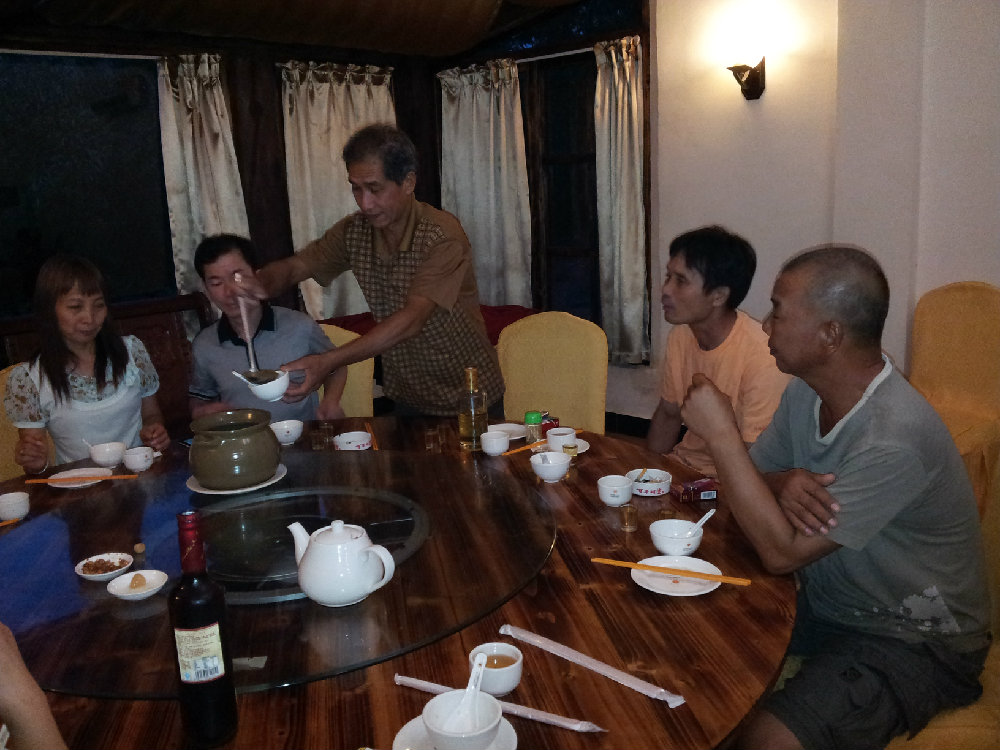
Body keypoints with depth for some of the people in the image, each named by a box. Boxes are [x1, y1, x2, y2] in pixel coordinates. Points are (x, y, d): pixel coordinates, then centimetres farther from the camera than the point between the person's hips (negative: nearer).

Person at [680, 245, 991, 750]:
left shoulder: (894, 438, -31)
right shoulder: (806, 391, -4)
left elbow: (781, 553, -28)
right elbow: (746, 478, 5)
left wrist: (721, 434, -28)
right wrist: (783, 484, -19)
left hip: (913, 642, -7)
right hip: (823, 603, 7)